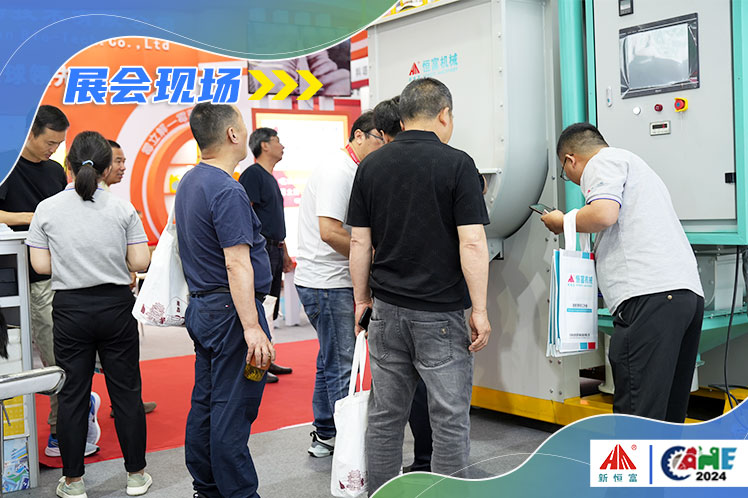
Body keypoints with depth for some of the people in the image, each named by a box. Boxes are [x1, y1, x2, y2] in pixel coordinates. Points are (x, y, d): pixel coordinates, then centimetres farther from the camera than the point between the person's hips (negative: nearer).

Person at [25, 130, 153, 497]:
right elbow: (140, 262, -7)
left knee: (73, 394, 9)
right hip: (116, 305, 0)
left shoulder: (47, 209, -3)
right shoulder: (122, 208, -5)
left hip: (70, 308, 1)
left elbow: (41, 265, -3)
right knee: (126, 390, 8)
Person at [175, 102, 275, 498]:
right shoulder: (227, 191, -19)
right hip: (230, 311, -10)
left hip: (201, 307, 10)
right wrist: (252, 328, -26)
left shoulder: (189, 182, 13)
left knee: (205, 403, 15)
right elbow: (236, 264, -25)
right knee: (233, 411, -3)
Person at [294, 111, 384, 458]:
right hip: (326, 283, -11)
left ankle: (324, 436, 28)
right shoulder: (339, 170, -16)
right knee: (341, 365, -4)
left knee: (331, 360, 17)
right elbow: (330, 232, -26)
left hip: (328, 280, 11)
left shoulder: (350, 170, 17)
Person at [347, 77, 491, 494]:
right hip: (440, 312, -5)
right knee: (450, 418, 5)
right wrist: (480, 311, -7)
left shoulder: (371, 166, 5)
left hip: (387, 308, 5)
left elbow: (360, 243, 6)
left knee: (385, 415, 13)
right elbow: (472, 244, -13)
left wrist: (362, 299, 15)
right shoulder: (456, 164, -8)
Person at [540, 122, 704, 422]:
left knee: (637, 415, -11)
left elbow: (603, 214, -15)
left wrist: (562, 223, 2)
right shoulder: (637, 165, 34)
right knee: (668, 415, 12)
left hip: (650, 294, -10)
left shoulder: (604, 161, 4)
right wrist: (590, 252, 49)